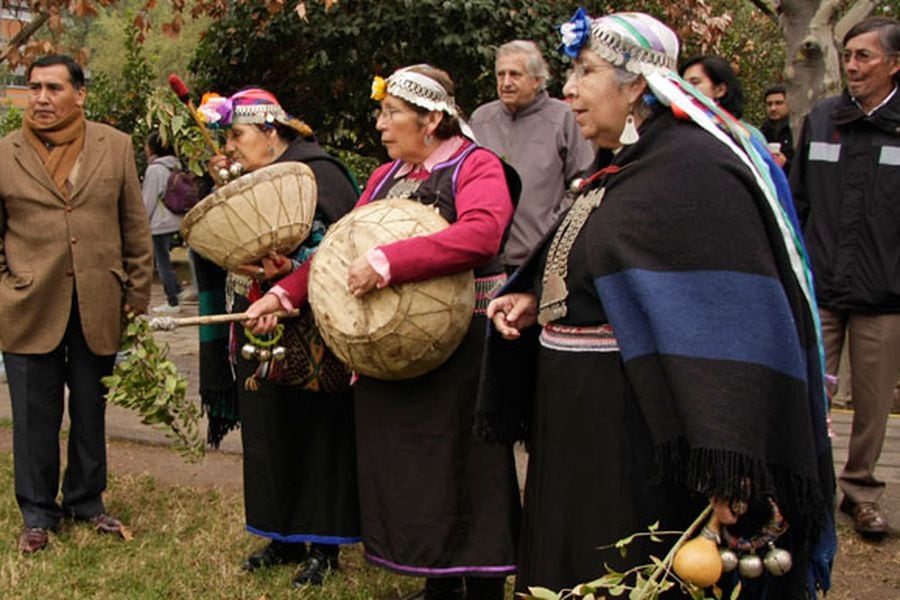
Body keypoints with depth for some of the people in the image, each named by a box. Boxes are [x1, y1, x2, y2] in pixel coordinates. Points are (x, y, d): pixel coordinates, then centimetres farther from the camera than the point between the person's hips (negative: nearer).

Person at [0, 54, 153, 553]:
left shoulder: (115, 147, 3)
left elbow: (136, 229, 6)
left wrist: (137, 296, 3)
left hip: (98, 308, 1)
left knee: (90, 412, 13)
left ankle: (86, 501, 30)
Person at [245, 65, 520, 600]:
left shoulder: (477, 167, -8)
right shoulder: (385, 177, 14)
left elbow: (479, 234, -28)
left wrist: (388, 261, -35)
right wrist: (285, 293, 4)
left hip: (461, 341, -6)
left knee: (465, 467, 0)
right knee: (408, 465, 9)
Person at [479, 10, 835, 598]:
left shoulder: (692, 170, -18)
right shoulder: (624, 167, 12)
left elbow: (731, 324, -26)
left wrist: (727, 473, -32)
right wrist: (534, 301, 4)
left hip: (641, 430, -9)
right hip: (584, 420, 10)